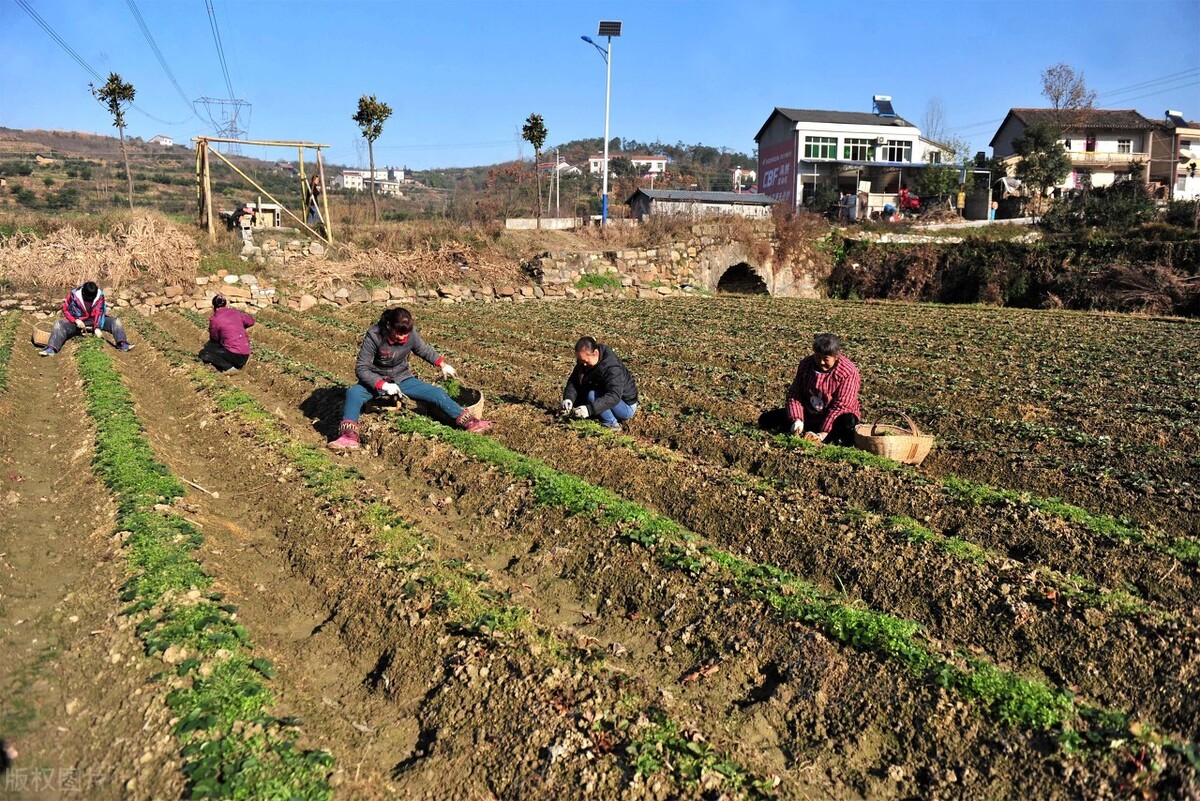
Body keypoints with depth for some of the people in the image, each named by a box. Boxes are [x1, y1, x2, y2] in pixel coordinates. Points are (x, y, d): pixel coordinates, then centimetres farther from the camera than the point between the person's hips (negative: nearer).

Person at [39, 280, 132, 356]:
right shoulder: (74, 294, -18)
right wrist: (76, 320, -23)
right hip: (78, 321, -1)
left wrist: (97, 327, -30)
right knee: (59, 325, -27)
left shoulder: (99, 295, -15)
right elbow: (66, 309, -7)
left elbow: (99, 312, -17)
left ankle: (122, 345, -35)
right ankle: (51, 349, -42)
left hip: (94, 320, 1)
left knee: (115, 322, -19)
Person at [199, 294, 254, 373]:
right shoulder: (235, 312, 6)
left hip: (235, 356, -7)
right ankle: (237, 365, 11)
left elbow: (214, 338, 5)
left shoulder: (214, 319, -9)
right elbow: (251, 321, 22)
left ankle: (229, 367, -6)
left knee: (203, 353, 6)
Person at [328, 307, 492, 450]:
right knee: (353, 393, -34)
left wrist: (443, 365, 0)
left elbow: (424, 350, 8)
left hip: (402, 379, 3)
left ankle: (470, 422, -10)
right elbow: (361, 368, -22)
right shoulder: (374, 336, -24)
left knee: (436, 393, -13)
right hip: (376, 381, -3)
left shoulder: (411, 334, -14)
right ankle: (349, 437, -47)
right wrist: (383, 385, -33)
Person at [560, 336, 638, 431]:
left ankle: (612, 425, -14)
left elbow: (614, 397, -42)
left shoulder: (612, 369, -32)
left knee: (592, 395, -30)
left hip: (626, 407, -8)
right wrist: (568, 398, -30)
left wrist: (590, 409, -52)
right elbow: (574, 380, -10)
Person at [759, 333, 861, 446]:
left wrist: (822, 434, -33)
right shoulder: (805, 364, -5)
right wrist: (797, 420, -23)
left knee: (849, 425, -42)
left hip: (835, 417, -5)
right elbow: (794, 394, -4)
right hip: (809, 413, 5)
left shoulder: (848, 372, -19)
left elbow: (840, 406, -24)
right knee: (766, 419, -11)